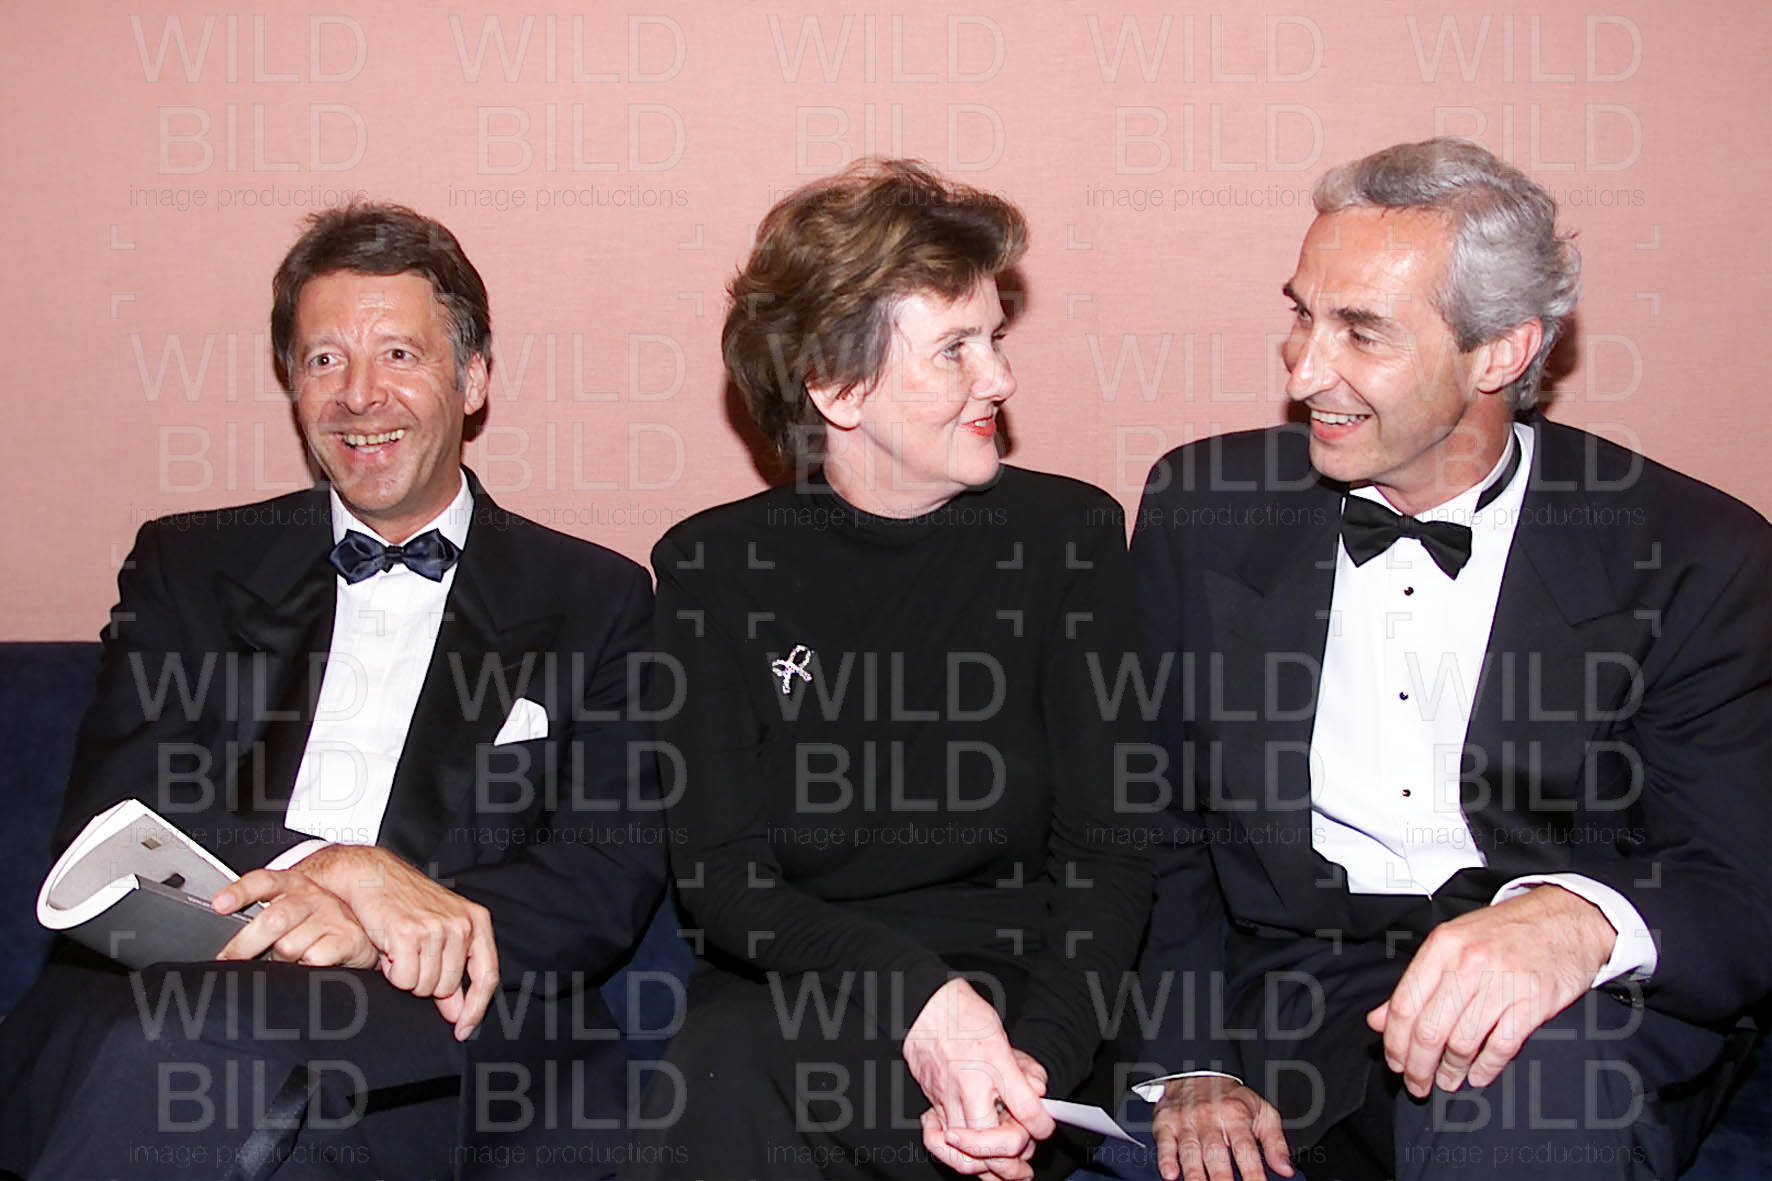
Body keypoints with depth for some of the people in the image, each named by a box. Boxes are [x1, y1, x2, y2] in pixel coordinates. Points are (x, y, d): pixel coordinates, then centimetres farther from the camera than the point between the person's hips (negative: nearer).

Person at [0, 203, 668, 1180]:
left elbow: (612, 879, 4)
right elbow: (104, 823, 6)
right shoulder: (187, 566, 19)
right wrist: (335, 867, -16)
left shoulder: (595, 601, 15)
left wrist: (373, 940, -16)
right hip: (173, 993, 2)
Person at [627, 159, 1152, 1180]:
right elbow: (719, 874, -4)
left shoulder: (1070, 536, 5)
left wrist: (1035, 1057, -20)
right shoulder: (712, 567, 5)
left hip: (1010, 991, -1)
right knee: (718, 1066, -33)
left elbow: (1108, 853, 0)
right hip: (782, 995, 2)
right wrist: (918, 994, -23)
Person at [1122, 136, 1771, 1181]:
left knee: (1539, 1074, -36)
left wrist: (1583, 920, -32)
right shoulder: (1203, 508, 5)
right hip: (1288, 999, 2)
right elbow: (1150, 818, 9)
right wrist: (1188, 1061, -4)